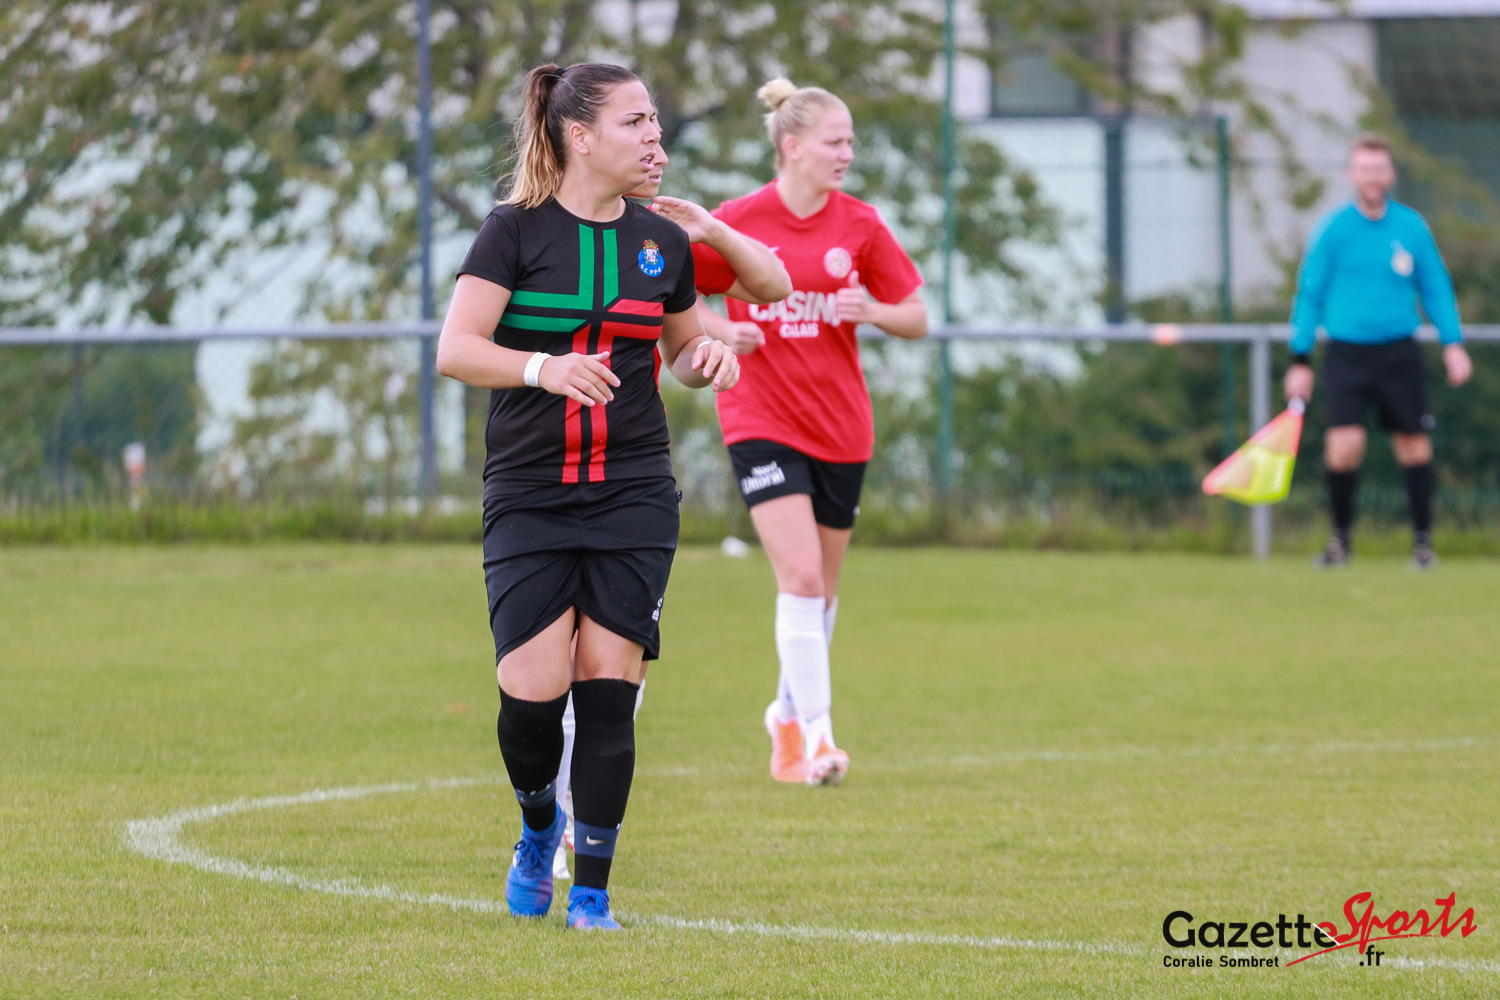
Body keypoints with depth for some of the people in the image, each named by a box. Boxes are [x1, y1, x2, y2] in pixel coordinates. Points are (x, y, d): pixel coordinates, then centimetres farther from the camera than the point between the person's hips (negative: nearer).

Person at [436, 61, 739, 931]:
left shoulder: (663, 243, 8)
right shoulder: (517, 231, -3)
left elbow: (682, 348, 23)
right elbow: (456, 349, -12)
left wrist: (707, 357, -1)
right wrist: (544, 368, -29)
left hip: (633, 498, 2)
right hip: (528, 496, -2)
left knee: (607, 687, -7)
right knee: (533, 692, -12)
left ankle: (593, 889, 4)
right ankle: (539, 824, 21)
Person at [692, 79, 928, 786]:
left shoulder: (860, 226, 0)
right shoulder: (739, 223, -6)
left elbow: (917, 320, 6)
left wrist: (872, 310, -15)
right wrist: (721, 331, -13)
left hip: (841, 426, 3)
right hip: (761, 420, -3)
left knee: (821, 585, 13)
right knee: (800, 575, -17)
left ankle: (788, 715, 35)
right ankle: (816, 736, -17)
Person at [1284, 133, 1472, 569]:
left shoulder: (1412, 227, 4)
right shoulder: (1332, 230, -1)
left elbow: (1437, 287, 11)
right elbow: (1309, 295, 4)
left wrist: (1453, 345, 2)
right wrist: (1300, 362, 2)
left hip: (1400, 354, 2)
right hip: (1347, 352, -2)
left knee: (1414, 446, 2)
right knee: (1344, 444, -15)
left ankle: (1422, 541, 16)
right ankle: (1341, 537, 4)